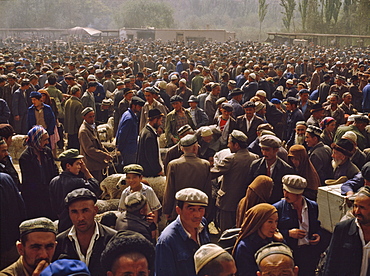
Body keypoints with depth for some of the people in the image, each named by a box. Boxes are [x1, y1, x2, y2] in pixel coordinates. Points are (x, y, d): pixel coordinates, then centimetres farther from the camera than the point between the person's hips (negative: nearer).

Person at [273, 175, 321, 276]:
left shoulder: (313, 206, 5)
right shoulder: (278, 208, -4)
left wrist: (318, 235, 0)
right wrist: (288, 233, -16)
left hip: (310, 252, 2)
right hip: (288, 252, -2)